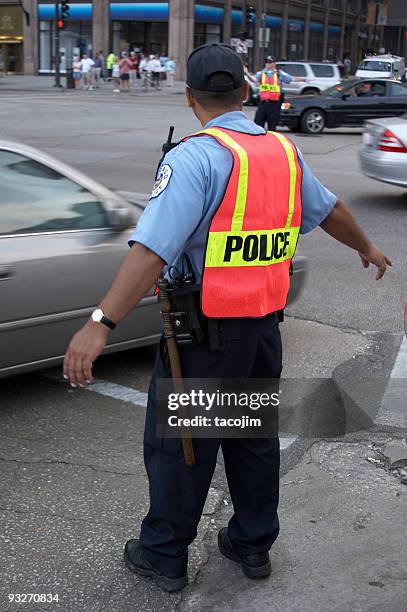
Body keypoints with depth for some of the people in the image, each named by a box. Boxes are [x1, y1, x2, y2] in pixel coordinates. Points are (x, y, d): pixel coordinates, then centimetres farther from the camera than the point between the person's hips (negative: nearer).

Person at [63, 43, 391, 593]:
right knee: (254, 438, 20)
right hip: (265, 326, 7)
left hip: (206, 336, -6)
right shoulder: (285, 151, 5)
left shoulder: (196, 156, -17)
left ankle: (164, 556, 25)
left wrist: (100, 324, -32)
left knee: (178, 446, 10)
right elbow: (331, 211, 21)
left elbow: (153, 249, -29)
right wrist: (366, 248, 40)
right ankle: (253, 544, 36)